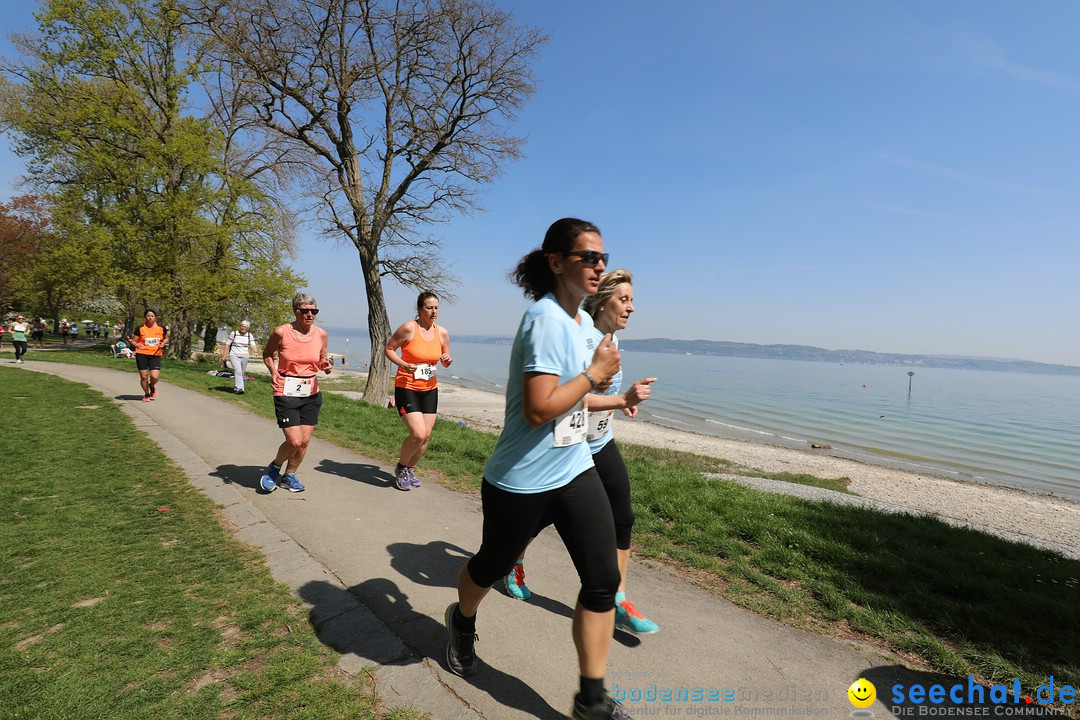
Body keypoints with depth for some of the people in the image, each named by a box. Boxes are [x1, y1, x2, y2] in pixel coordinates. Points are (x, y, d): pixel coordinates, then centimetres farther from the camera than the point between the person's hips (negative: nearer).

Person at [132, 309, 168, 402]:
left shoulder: (161, 328, 3)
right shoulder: (140, 328, -1)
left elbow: (166, 338, 20)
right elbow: (134, 341, 6)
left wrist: (163, 343, -1)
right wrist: (137, 345, -16)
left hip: (156, 355, 0)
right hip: (142, 354, 0)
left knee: (154, 377, -12)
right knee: (144, 376, 3)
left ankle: (152, 386, 24)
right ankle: (146, 394, 25)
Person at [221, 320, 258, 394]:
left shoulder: (249, 335, 7)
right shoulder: (233, 333, 0)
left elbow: (253, 346, -1)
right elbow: (227, 345, 3)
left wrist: (256, 350, -24)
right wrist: (224, 356, -1)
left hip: (245, 357, 3)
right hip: (234, 356, -3)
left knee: (241, 373, 11)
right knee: (238, 371, -22)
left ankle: (235, 387, 31)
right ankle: (240, 388, -30)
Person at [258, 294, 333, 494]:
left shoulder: (321, 334, 0)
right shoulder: (281, 332, -9)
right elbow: (267, 354, 8)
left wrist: (326, 366, -7)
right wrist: (273, 372, -10)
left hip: (311, 394, 4)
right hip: (286, 394, -4)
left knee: (305, 441, 7)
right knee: (295, 441, -9)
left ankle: (289, 475, 30)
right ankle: (274, 468, 22)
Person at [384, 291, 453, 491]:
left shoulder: (442, 332, 2)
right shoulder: (409, 328, -12)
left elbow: (445, 362, 13)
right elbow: (388, 349, -3)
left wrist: (447, 361, -10)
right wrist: (403, 365, -19)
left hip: (430, 389, 5)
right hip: (406, 388, -5)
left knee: (426, 436, 8)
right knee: (418, 435, -14)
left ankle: (410, 469, 33)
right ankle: (401, 468, 15)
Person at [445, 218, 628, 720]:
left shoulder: (583, 320, 6)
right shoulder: (546, 320, -22)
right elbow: (538, 410, -28)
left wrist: (598, 378, 2)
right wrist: (595, 375, -19)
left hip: (574, 470, 7)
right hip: (521, 479, -7)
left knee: (603, 579, 2)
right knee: (493, 566, 18)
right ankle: (462, 622, 52)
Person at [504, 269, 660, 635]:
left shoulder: (613, 339, 4)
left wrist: (621, 401, 7)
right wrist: (622, 400, -40)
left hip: (601, 445, 7)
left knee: (623, 518, 1)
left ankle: (618, 603, 15)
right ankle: (514, 562, 43)